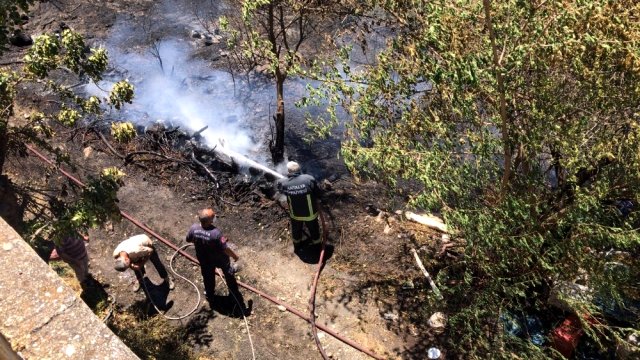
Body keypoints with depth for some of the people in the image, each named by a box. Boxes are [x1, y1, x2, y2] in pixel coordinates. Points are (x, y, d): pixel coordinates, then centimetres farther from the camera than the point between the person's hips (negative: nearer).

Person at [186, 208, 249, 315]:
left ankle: (210, 296, 57)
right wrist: (236, 257, -13)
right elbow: (226, 248, -31)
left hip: (204, 259, 3)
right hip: (220, 259, -2)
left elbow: (188, 240, -4)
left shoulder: (193, 228, -26)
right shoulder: (216, 233, -41)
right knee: (229, 276, 24)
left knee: (208, 278, 31)